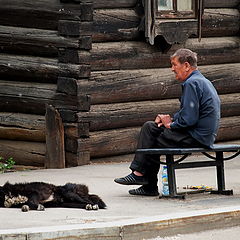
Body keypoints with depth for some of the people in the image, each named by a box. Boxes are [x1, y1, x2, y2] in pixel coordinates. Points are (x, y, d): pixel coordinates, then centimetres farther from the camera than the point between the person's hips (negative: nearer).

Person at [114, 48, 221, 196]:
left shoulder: (192, 84, -17)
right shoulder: (201, 80, 17)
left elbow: (188, 119, -24)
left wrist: (170, 124, -6)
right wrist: (170, 119, 8)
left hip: (196, 138, -10)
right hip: (204, 135, 10)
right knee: (150, 127, 12)